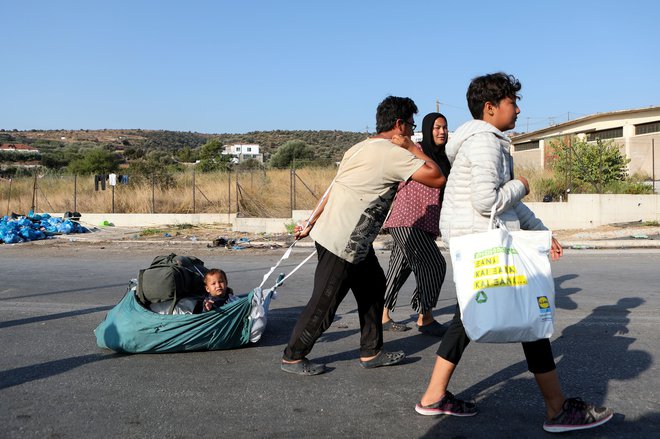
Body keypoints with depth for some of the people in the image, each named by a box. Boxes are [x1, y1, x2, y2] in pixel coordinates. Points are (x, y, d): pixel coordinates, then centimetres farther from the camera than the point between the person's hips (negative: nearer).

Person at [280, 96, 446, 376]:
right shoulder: (393, 153, -16)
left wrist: (312, 224, 20)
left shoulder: (361, 148, 12)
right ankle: (292, 358, 18)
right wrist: (413, 148, -8)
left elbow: (334, 190, 16)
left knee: (372, 287, 16)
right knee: (324, 303, 3)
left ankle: (371, 352, 25)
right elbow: (437, 178, -20)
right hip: (343, 243, -10)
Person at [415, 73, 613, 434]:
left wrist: (541, 232, 16)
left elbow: (510, 203, 21)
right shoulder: (484, 142, -15)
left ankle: (434, 397, 19)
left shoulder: (490, 142, 20)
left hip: (472, 241, 11)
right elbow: (487, 202, -25)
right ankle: (558, 410, 7)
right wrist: (520, 185, -7)